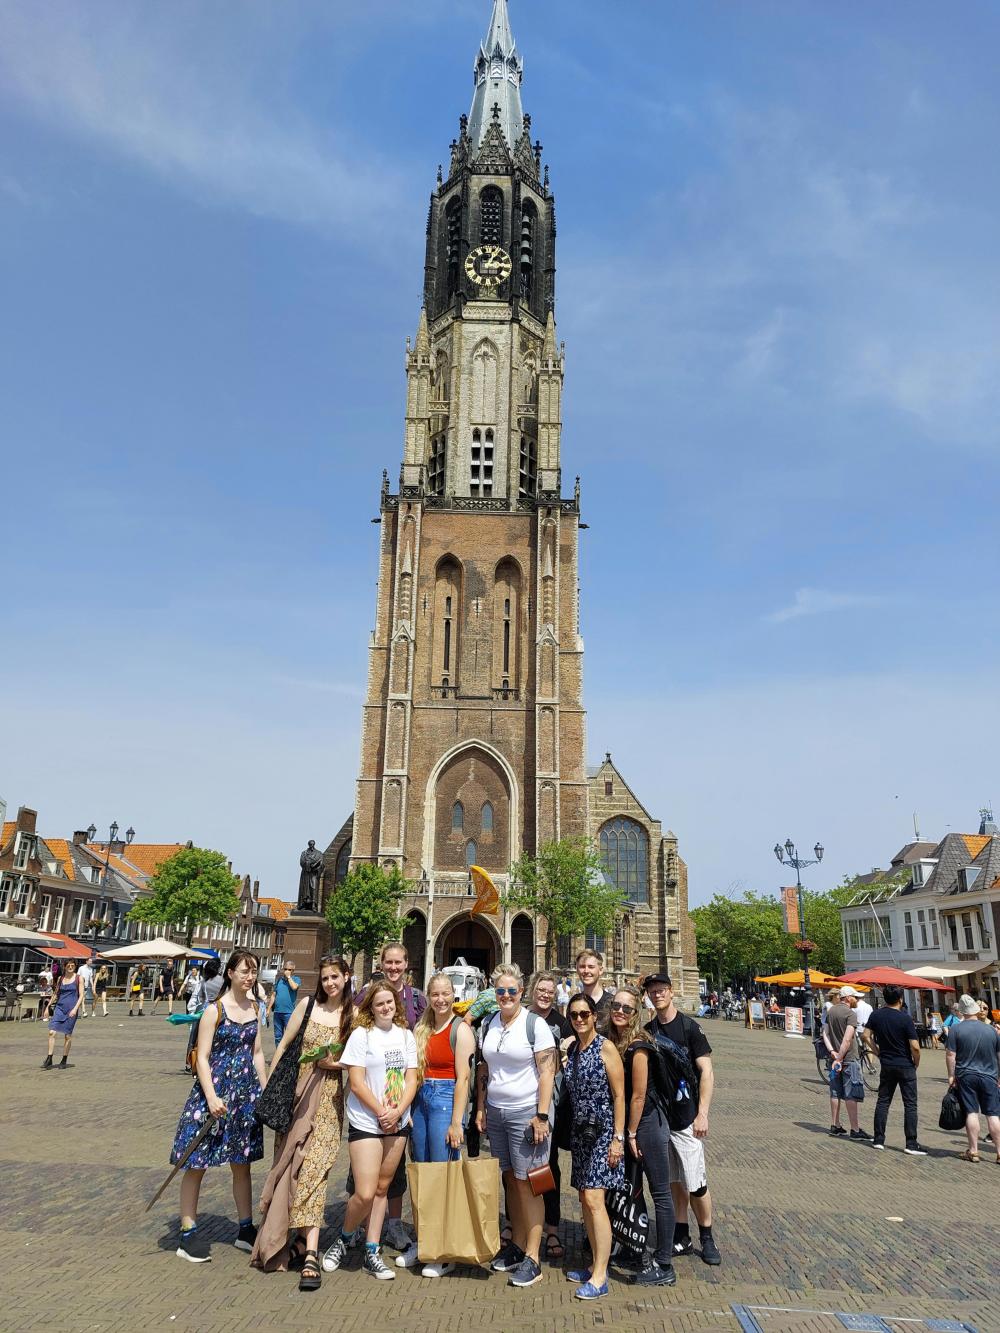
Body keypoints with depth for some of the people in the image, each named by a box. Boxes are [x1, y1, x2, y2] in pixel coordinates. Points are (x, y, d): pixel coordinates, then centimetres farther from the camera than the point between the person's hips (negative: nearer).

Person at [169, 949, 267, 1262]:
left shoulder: (254, 1008, 6)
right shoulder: (214, 1010, -12)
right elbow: (202, 1057, -12)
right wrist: (211, 1097, -20)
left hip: (246, 1092, 6)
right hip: (216, 1089, -6)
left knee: (242, 1162, 14)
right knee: (197, 1163, 3)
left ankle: (246, 1230, 25)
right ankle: (187, 1235, 15)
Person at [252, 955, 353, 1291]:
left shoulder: (353, 1015, 0)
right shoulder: (307, 1004, 1)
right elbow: (283, 1045, 5)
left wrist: (335, 1063, -12)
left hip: (328, 1097, -2)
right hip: (295, 1090, 2)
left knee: (313, 1169, -8)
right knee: (289, 1165, 7)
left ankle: (309, 1253, -7)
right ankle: (301, 1239, 25)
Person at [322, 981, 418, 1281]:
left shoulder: (406, 1036, 6)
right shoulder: (361, 1035, -8)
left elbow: (411, 1079, 4)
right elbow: (356, 1082, -11)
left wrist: (397, 1113, -10)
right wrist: (381, 1113, -12)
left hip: (398, 1123, 4)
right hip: (365, 1122, -4)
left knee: (382, 1189, 10)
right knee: (365, 1194, -8)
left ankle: (372, 1253, 21)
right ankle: (343, 1240, 18)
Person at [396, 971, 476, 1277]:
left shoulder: (460, 1029, -9)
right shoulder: (423, 1029, 11)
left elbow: (463, 1078, -12)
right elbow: (415, 1073, 14)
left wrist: (456, 1122, -14)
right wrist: (407, 1111, 8)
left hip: (446, 1100, -6)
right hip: (421, 1100, 7)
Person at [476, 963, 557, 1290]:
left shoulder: (534, 1024, -10)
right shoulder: (488, 1024, 6)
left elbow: (547, 1072, -12)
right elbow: (483, 1069, 14)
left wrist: (541, 1115, -15)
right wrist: (481, 1108, 11)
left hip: (526, 1112, -5)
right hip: (496, 1112, 5)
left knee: (527, 1184, -1)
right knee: (510, 1180, 13)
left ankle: (532, 1259, 7)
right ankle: (517, 1245, 26)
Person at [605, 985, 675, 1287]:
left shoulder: (637, 1046, -21)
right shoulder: (612, 1042, 2)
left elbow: (638, 1095, -17)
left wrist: (632, 1134, -10)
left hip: (646, 1124, -9)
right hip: (627, 1124, 9)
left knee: (661, 1193, 2)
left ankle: (664, 1267, 11)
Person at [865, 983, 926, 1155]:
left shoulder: (875, 1015, -2)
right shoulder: (905, 1018, -17)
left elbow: (868, 1036, 4)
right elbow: (915, 1046, -18)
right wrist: (916, 1063, 0)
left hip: (886, 1065, 4)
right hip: (905, 1066, -4)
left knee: (883, 1102, 11)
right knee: (910, 1105, 4)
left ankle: (878, 1140, 14)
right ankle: (911, 1144, 4)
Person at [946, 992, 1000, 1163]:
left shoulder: (956, 1030, -7)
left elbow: (950, 1055, -9)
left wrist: (951, 1075, 1)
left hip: (966, 1077, -1)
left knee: (971, 1113, 4)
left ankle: (973, 1151, 8)